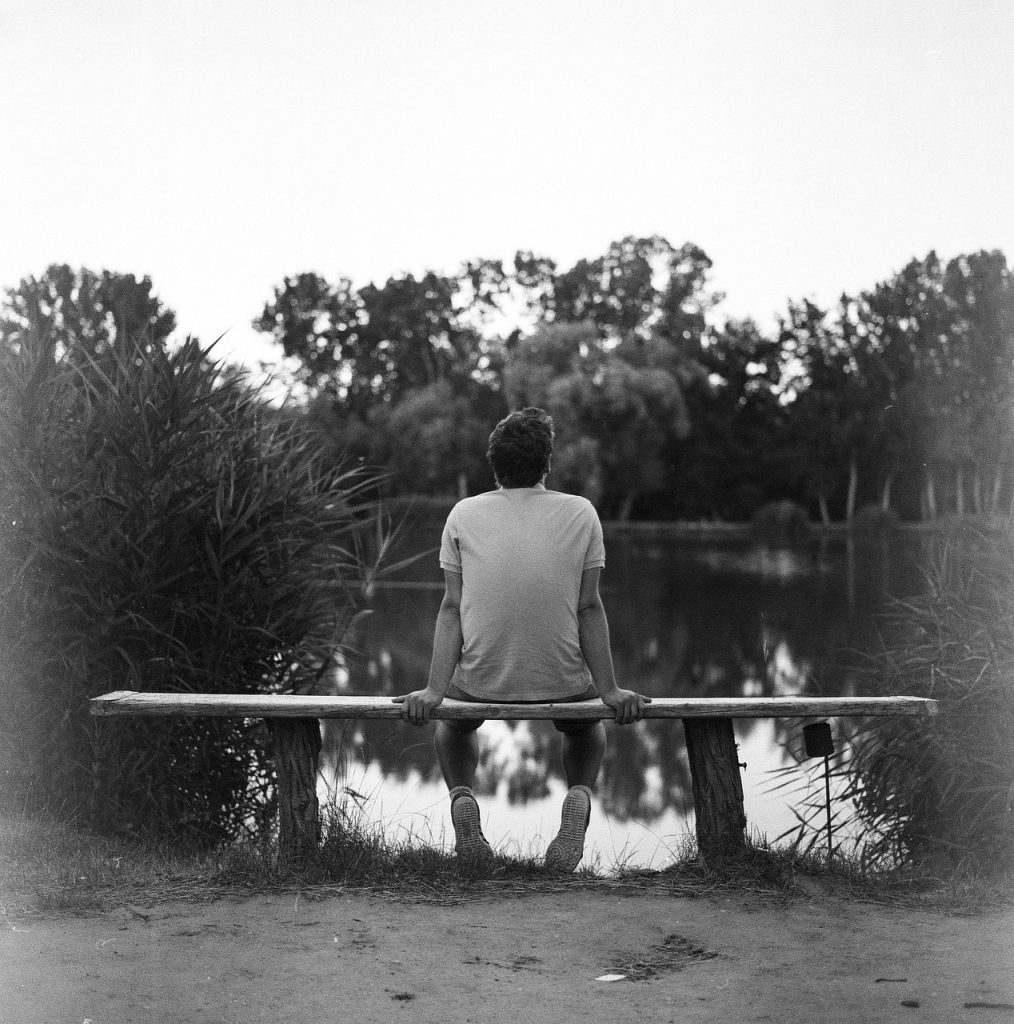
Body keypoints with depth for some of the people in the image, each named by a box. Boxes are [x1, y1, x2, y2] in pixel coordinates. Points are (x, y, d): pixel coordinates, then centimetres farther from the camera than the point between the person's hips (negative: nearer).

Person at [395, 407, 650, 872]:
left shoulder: (464, 515, -3)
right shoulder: (581, 513, -4)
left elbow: (451, 607, -6)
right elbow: (588, 609, -5)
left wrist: (435, 689, -5)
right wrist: (609, 690, -1)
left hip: (482, 682, 0)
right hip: (562, 683, 0)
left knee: (452, 719, 35)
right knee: (587, 722, 35)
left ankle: (461, 796, 4)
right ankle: (579, 796, 2)